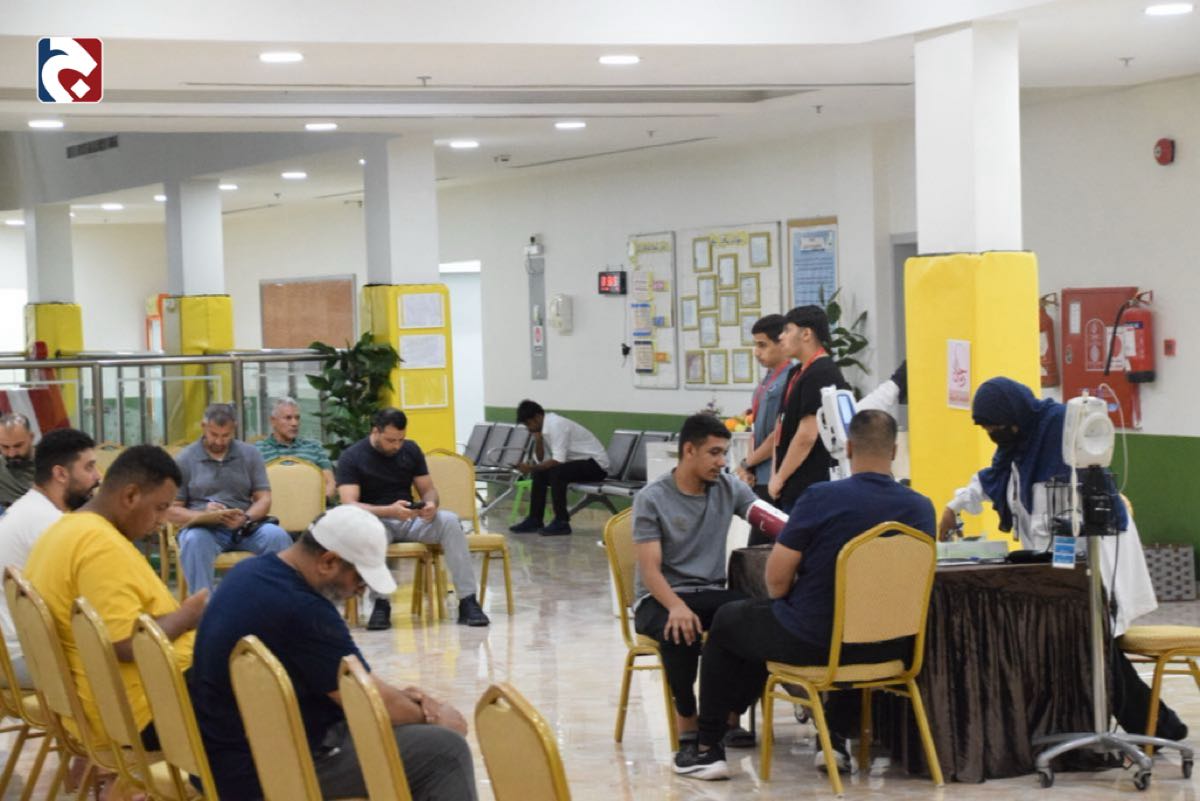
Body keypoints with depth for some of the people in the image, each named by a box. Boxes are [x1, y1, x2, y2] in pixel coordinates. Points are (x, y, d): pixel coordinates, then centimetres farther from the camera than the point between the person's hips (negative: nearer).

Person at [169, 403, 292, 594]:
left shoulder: (250, 454, 11)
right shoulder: (185, 460, 5)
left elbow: (264, 499, 6)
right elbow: (172, 511, 2)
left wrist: (246, 519, -17)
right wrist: (204, 515, -18)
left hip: (245, 528, 2)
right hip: (203, 528, -2)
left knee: (277, 535, -28)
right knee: (194, 540, -36)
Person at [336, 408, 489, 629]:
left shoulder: (411, 450, 7)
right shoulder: (351, 457, -7)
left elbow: (428, 489, 10)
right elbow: (349, 505, -17)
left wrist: (431, 504, -17)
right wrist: (389, 511, -34)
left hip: (410, 519, 4)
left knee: (449, 521, -26)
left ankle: (467, 602, -27)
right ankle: (380, 603, -30)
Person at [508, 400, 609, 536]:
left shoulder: (556, 425, -22)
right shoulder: (546, 427, 6)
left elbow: (558, 461, -28)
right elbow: (541, 460, 6)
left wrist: (531, 468, -23)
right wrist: (538, 438, -7)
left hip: (596, 464, -10)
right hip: (578, 462, 10)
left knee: (556, 472, -28)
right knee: (539, 473, 4)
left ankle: (562, 522, -20)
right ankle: (535, 520, 8)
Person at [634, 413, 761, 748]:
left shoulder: (729, 487, 6)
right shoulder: (652, 498, -7)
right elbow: (650, 569, -13)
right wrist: (677, 607, -33)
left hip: (711, 593, 4)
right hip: (659, 598, -4)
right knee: (680, 631, -38)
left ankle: (731, 716, -10)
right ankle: (687, 721, -17)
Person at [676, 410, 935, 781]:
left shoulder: (820, 498, -17)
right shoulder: (922, 508, -4)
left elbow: (776, 581, -14)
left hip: (812, 642, -4)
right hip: (887, 648, 4)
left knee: (727, 620, 24)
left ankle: (708, 749, 27)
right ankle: (837, 739, 36)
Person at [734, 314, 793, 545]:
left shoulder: (788, 380, -15)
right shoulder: (769, 379, 14)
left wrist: (748, 463, -5)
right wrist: (748, 466, 5)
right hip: (760, 478, 9)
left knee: (761, 546, -8)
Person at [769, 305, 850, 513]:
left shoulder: (821, 375, -14)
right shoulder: (796, 373, 16)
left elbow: (807, 436, -19)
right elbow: (782, 428, 20)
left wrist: (779, 478, -12)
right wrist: (775, 475, 10)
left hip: (810, 488, -10)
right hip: (794, 487, 10)